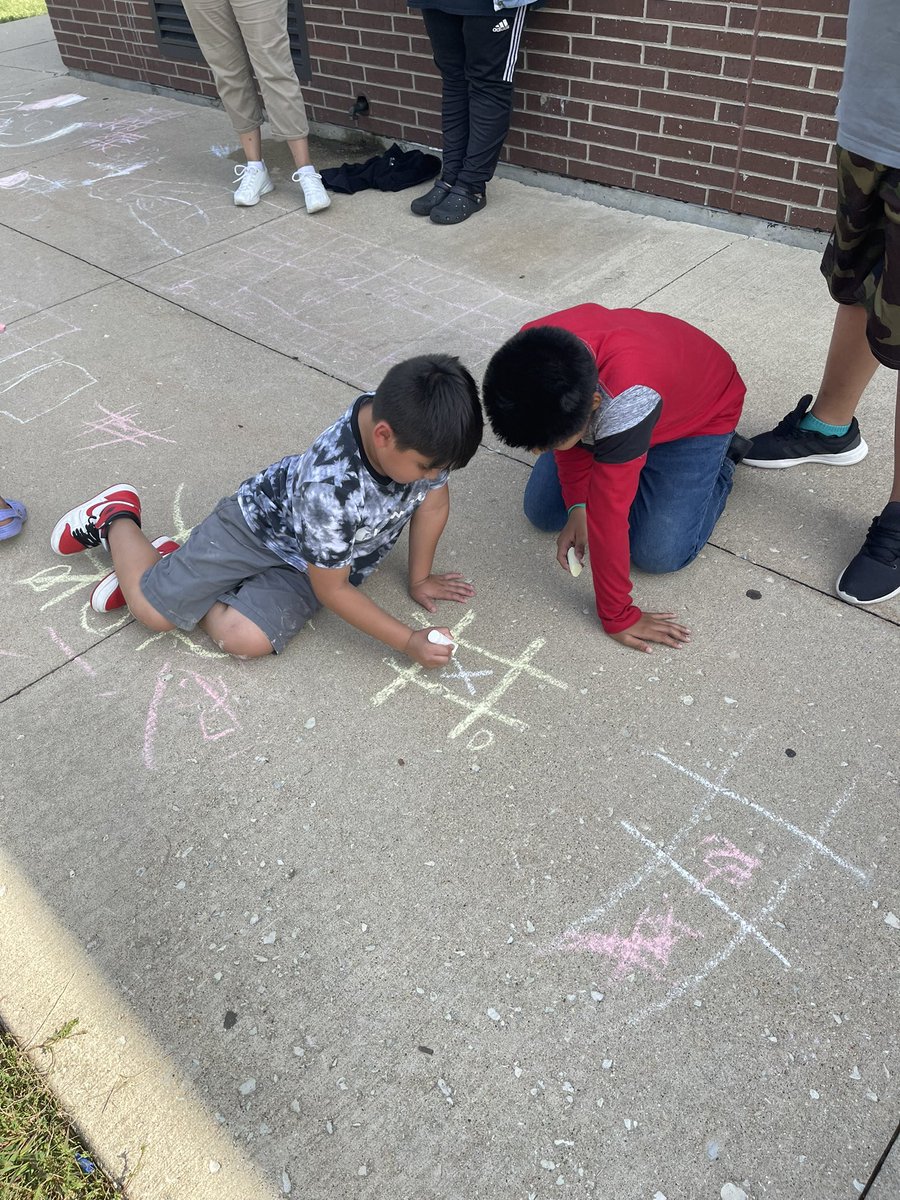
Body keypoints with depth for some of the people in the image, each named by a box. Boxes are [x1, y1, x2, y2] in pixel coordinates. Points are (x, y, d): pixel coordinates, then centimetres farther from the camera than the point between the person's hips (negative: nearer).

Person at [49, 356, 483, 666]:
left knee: (245, 639, -14)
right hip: (263, 522, -5)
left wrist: (419, 579, 3)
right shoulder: (330, 486, -40)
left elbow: (433, 500, -3)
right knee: (152, 609, -5)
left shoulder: (419, 437, -25)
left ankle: (170, 566, 12)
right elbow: (332, 590, -27)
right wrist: (409, 642, -24)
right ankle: (115, 517, 26)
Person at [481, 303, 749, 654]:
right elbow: (563, 431, -10)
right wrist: (576, 507, -18)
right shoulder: (532, 353, -30)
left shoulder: (627, 398, -49)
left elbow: (607, 513, -40)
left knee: (659, 553, -16)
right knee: (541, 512, -1)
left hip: (699, 412, -5)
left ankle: (720, 462, 11)